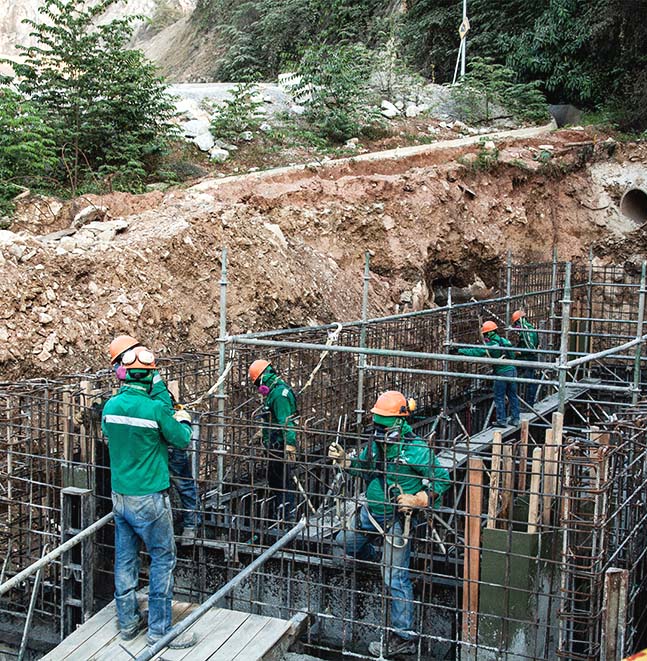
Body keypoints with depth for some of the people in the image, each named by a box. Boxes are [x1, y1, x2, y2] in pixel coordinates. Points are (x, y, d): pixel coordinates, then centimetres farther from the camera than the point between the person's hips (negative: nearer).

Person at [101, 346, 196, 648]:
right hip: (148, 498, -6)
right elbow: (182, 440, -6)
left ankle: (128, 622, 27)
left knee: (125, 558, 15)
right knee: (162, 559, 5)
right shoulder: (155, 408, -19)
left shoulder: (110, 406, -1)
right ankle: (159, 629, 10)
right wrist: (184, 421, 15)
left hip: (119, 495, 6)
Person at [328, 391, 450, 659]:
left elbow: (442, 479, -17)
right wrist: (344, 460, -1)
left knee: (395, 578, -7)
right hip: (371, 511, 8)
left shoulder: (415, 449, -22)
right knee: (344, 543, 27)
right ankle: (372, 558, 57)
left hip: (396, 519, -8)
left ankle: (404, 638, 3)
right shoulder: (376, 441, 0)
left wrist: (418, 500, -27)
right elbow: (365, 468, 17)